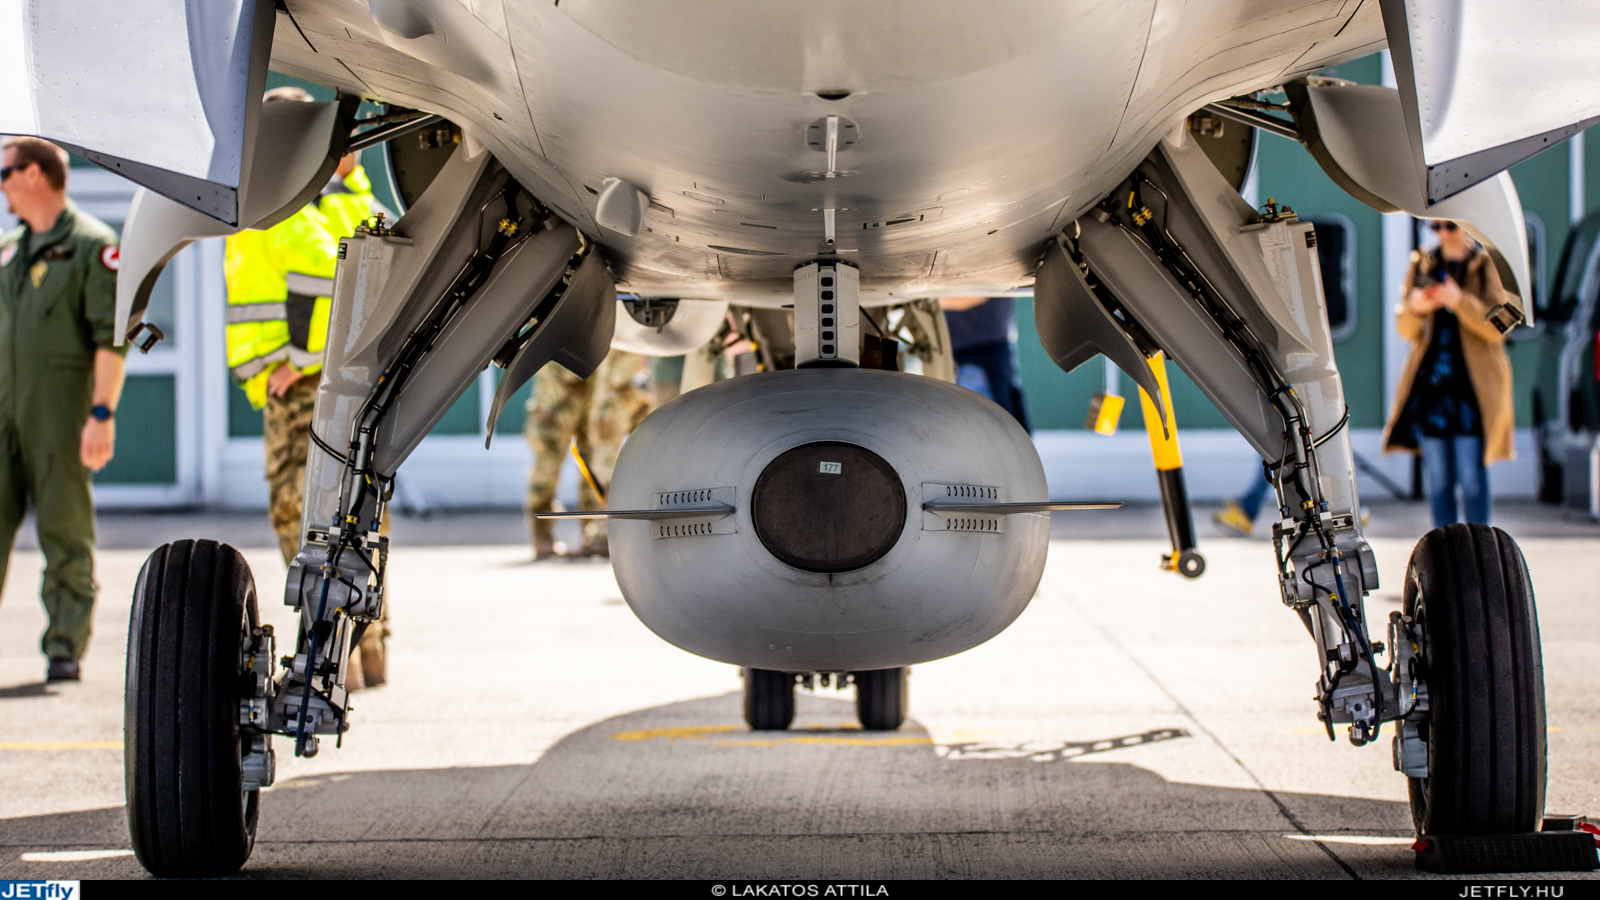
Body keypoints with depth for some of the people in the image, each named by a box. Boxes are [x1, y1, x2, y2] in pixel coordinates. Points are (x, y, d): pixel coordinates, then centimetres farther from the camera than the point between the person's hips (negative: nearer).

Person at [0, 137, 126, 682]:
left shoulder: (92, 245, -4)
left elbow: (112, 336, -11)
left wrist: (103, 413, -19)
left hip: (61, 406, -6)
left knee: (65, 531, -2)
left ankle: (66, 648, 2)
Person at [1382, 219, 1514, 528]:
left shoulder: (1488, 266, 1)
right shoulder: (1422, 265, 12)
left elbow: (1497, 329, -8)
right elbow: (1406, 330, 12)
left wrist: (1460, 302, -21)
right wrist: (1413, 308, -10)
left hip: (1472, 386, -4)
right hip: (1430, 382, 4)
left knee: (1471, 475, -9)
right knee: (1437, 477, 4)